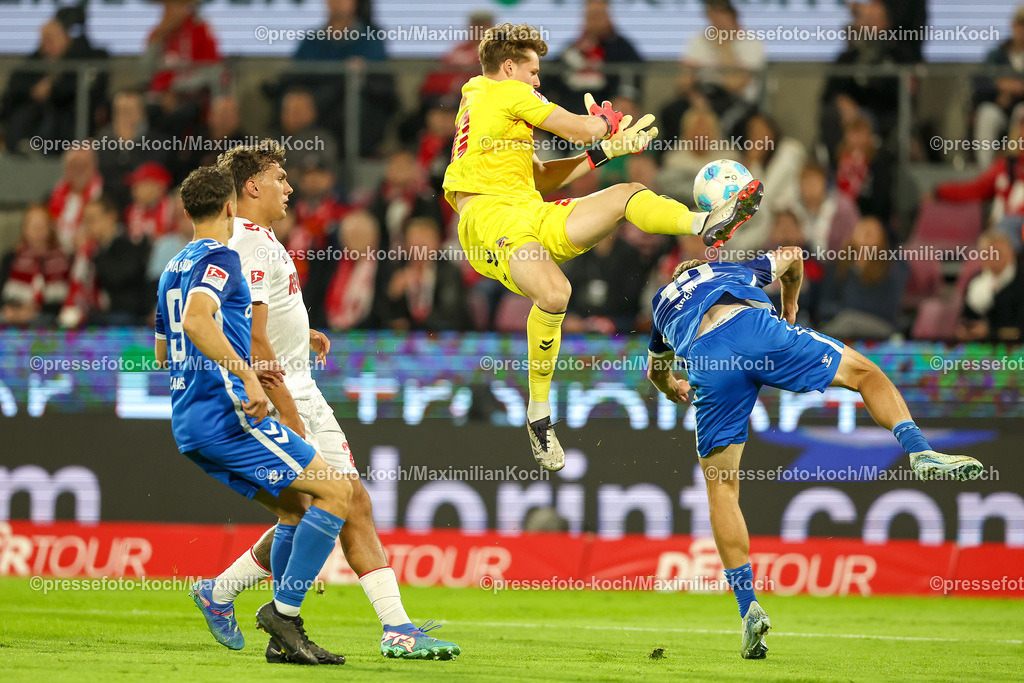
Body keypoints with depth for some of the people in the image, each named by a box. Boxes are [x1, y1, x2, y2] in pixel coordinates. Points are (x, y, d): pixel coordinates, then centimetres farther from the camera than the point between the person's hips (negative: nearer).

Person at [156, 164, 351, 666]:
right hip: (225, 413, -10)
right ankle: (283, 609, -13)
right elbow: (195, 319, -27)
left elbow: (163, 354, 30)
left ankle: (286, 636, 9)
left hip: (188, 425, 10)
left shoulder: (174, 268, 21)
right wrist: (244, 374, -29)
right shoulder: (219, 257, -8)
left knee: (296, 507, 15)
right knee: (335, 491, -10)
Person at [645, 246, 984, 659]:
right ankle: (921, 453, -7)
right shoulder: (734, 270, 41)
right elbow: (791, 256, 56)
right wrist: (790, 303, 73)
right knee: (864, 373, 17)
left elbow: (655, 370, 61)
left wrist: (671, 389, 83)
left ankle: (749, 608, 1)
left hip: (706, 362, 1)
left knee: (721, 487, 10)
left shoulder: (662, 305, 43)